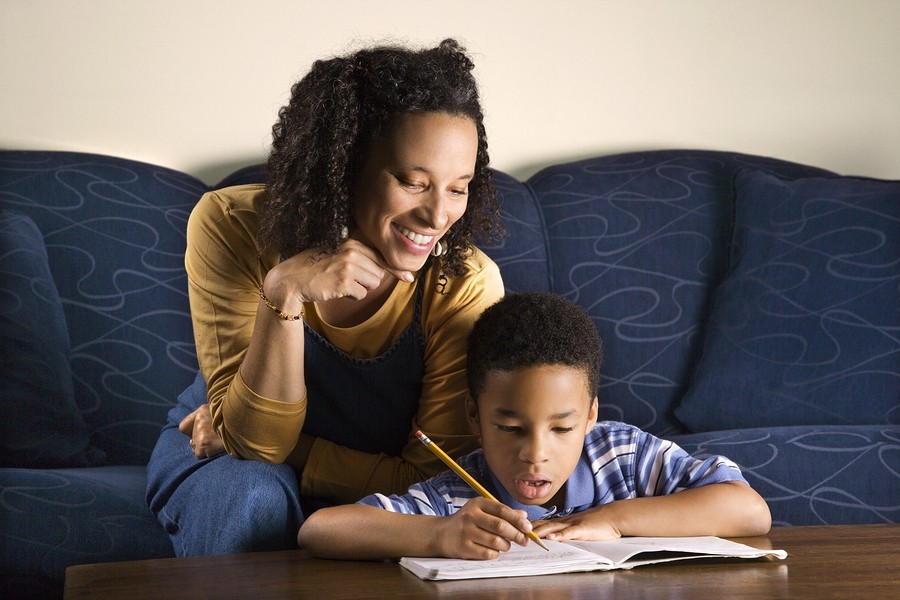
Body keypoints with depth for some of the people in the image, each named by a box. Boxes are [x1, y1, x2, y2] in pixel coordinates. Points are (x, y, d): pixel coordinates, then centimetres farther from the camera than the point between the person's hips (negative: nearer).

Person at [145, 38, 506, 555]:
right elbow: (257, 439, -25)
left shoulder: (468, 285, -23)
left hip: (374, 485, 1)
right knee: (256, 502, -35)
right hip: (227, 460, -1)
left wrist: (287, 450, -19)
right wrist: (284, 293, -39)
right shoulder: (231, 227, -24)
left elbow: (429, 477, -18)